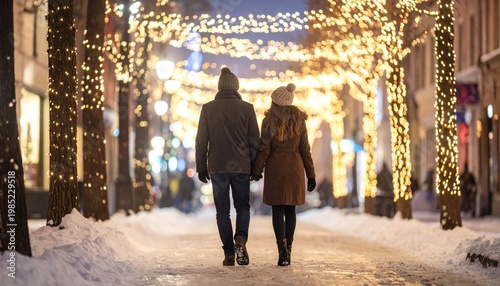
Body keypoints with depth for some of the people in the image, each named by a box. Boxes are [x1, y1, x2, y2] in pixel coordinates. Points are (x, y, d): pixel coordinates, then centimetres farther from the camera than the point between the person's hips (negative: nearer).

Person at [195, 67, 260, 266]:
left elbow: (201, 141, 1)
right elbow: (254, 140, 1)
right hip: (241, 167, 0)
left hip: (217, 167, 0)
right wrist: (255, 167, 9)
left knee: (222, 210, 7)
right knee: (243, 206, 13)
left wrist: (201, 168, 8)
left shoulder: (208, 108, 0)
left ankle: (229, 253, 3)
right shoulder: (247, 108, -1)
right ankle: (240, 240, -13)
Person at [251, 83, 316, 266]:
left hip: (275, 167, -3)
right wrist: (311, 175, 9)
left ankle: (282, 250, -14)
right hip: (295, 167, 3)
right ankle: (288, 250, 10)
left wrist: (257, 170, 3)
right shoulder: (299, 120, 4)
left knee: (278, 210, -1)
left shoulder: (269, 120, -5)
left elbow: (264, 149, -6)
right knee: (290, 210, 10)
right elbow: (305, 149, 5)